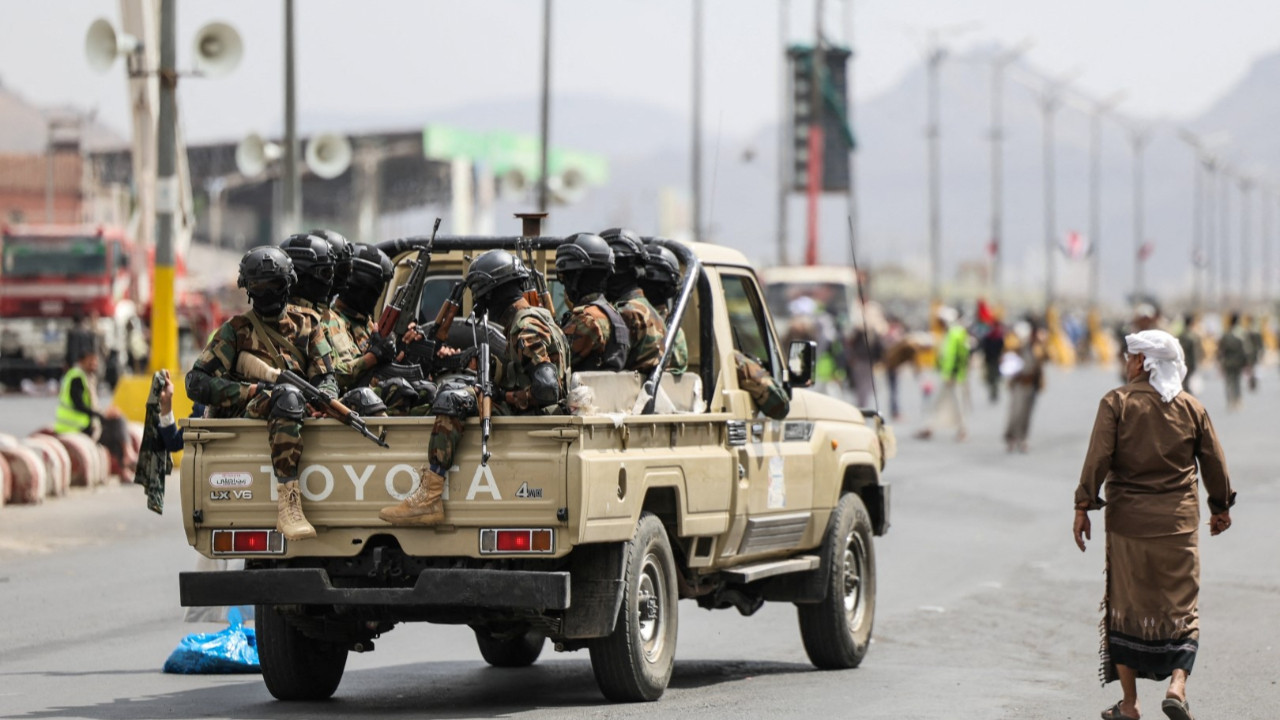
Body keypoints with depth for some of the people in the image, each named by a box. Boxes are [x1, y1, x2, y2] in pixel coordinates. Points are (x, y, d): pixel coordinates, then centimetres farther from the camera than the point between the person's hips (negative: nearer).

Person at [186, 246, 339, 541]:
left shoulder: (306, 324, 18)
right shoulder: (237, 330, 10)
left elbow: (327, 381, 10)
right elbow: (197, 383, 1)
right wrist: (254, 391, -12)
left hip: (299, 410, 3)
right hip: (246, 414, -3)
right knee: (287, 396, -39)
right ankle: (288, 503, -51)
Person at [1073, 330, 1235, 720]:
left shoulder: (1116, 403, -6)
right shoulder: (1192, 408, 2)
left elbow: (1098, 458, -12)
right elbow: (1214, 463, 8)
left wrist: (1083, 507, -7)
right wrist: (1221, 507, 22)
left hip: (1128, 519, -1)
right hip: (1178, 522, 1)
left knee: (1127, 607, 9)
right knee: (1181, 607, 9)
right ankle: (1177, 684, -11)